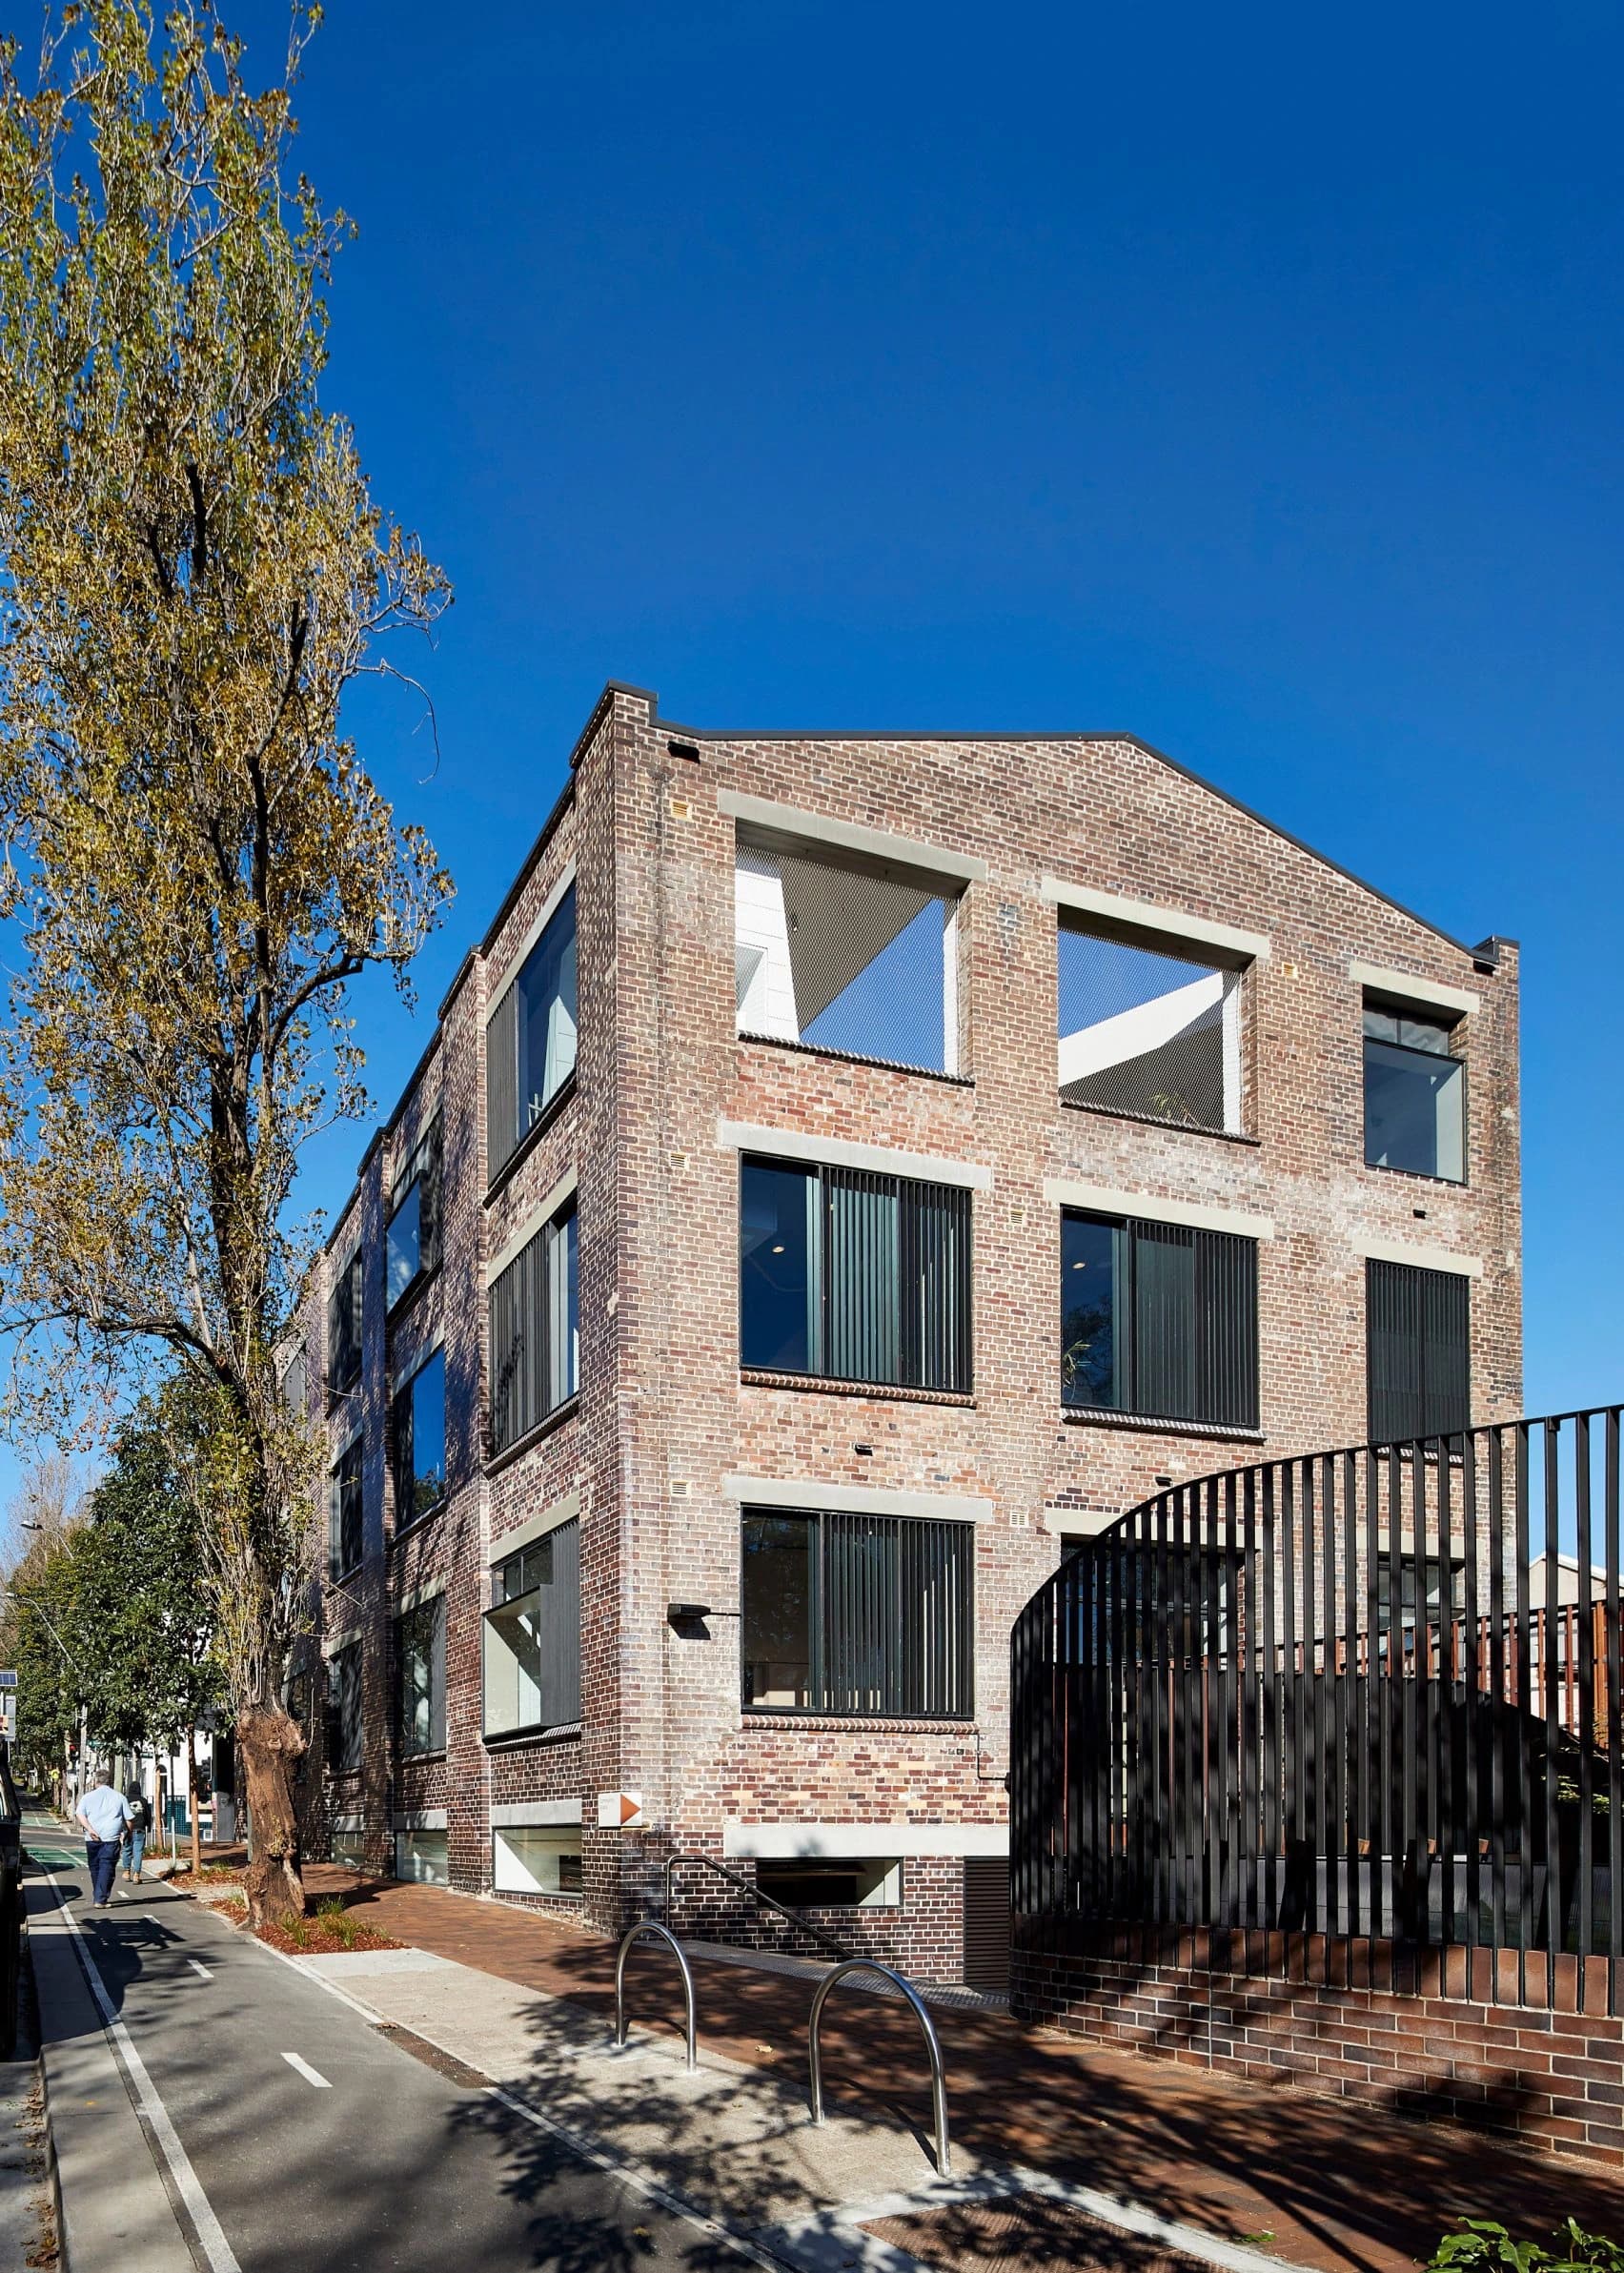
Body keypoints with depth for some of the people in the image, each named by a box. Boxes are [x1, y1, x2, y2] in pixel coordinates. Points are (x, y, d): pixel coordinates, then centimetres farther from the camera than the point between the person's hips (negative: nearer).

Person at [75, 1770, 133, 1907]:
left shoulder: (88, 1797, 8)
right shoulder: (119, 1797, 8)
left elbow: (80, 1815, -6)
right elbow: (128, 1819, 5)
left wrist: (90, 1829, -12)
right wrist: (125, 1833, 14)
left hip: (92, 1839, 2)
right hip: (111, 1839, -1)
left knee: (95, 1868, 15)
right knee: (106, 1868, -3)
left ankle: (99, 1897, 24)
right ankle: (101, 1900, -13)